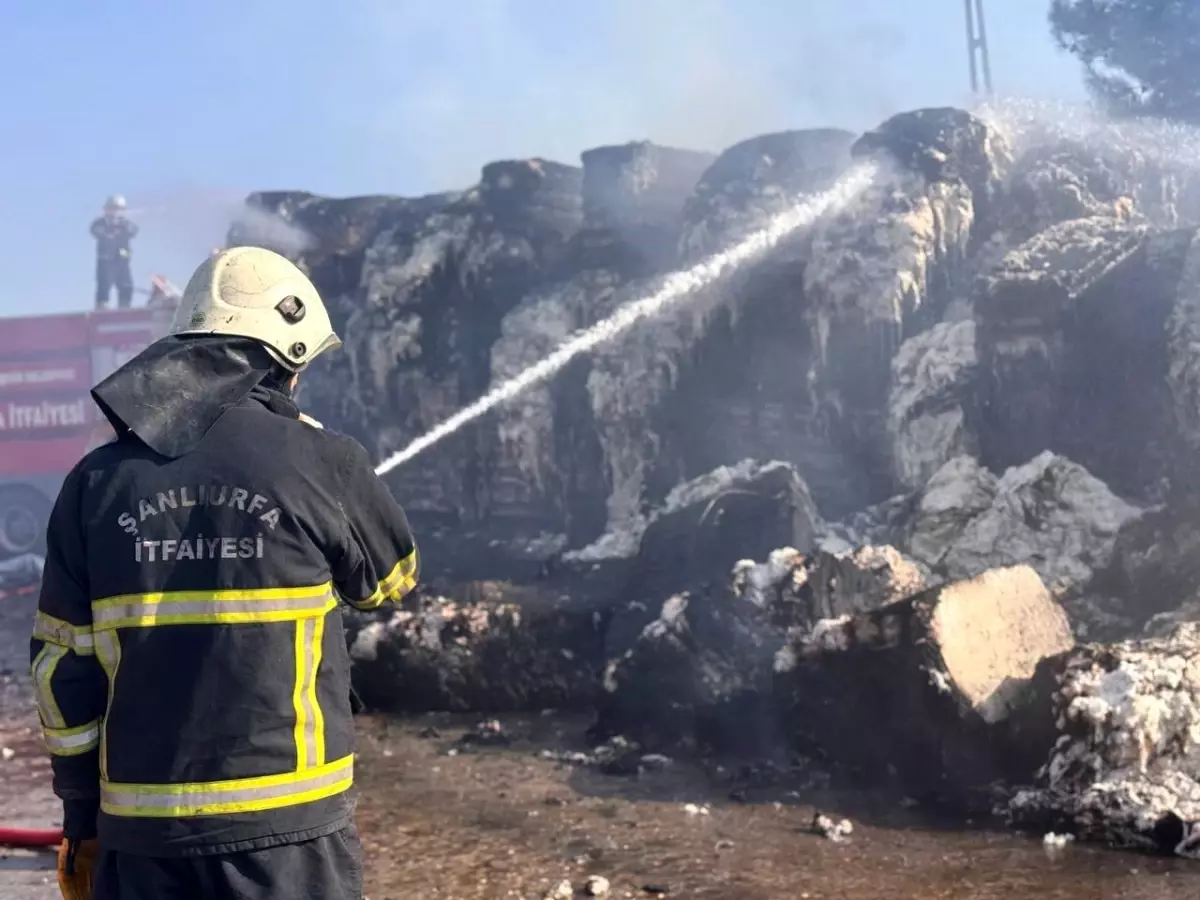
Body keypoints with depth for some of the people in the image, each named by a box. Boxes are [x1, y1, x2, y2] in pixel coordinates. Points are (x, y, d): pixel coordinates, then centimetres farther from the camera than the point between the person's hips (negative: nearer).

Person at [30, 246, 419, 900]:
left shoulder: (97, 481, 1)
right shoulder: (320, 464, -8)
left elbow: (62, 673, 4)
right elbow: (392, 575, 11)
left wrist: (82, 818, 16)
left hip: (141, 835, 3)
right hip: (287, 832, -3)